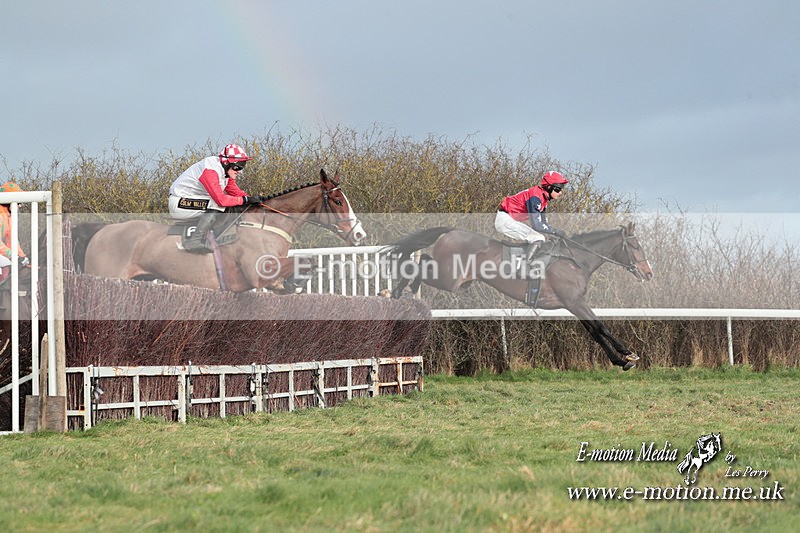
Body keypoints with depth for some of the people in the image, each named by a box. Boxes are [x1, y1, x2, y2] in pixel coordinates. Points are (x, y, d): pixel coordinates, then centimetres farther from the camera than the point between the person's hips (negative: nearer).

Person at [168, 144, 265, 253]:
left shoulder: (226, 171, 6)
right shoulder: (211, 170, -26)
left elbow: (235, 192, 11)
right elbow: (220, 199, -32)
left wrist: (254, 199, -5)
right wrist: (245, 200, -26)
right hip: (178, 203, -10)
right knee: (217, 205, -27)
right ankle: (194, 241, -28)